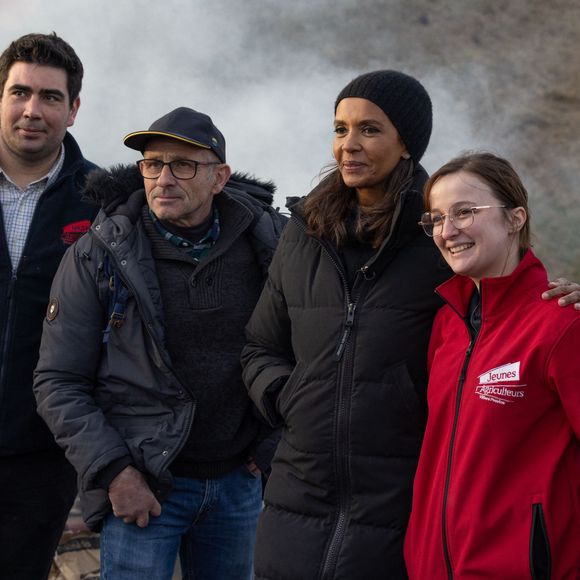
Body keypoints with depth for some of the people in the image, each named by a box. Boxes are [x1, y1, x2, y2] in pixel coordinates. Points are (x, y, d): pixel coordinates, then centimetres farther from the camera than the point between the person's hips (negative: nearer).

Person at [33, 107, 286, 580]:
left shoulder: (265, 239, -2)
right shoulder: (96, 256, -8)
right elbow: (58, 384, -7)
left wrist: (274, 439, 6)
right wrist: (113, 470, -14)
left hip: (238, 482, 3)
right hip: (141, 486, -3)